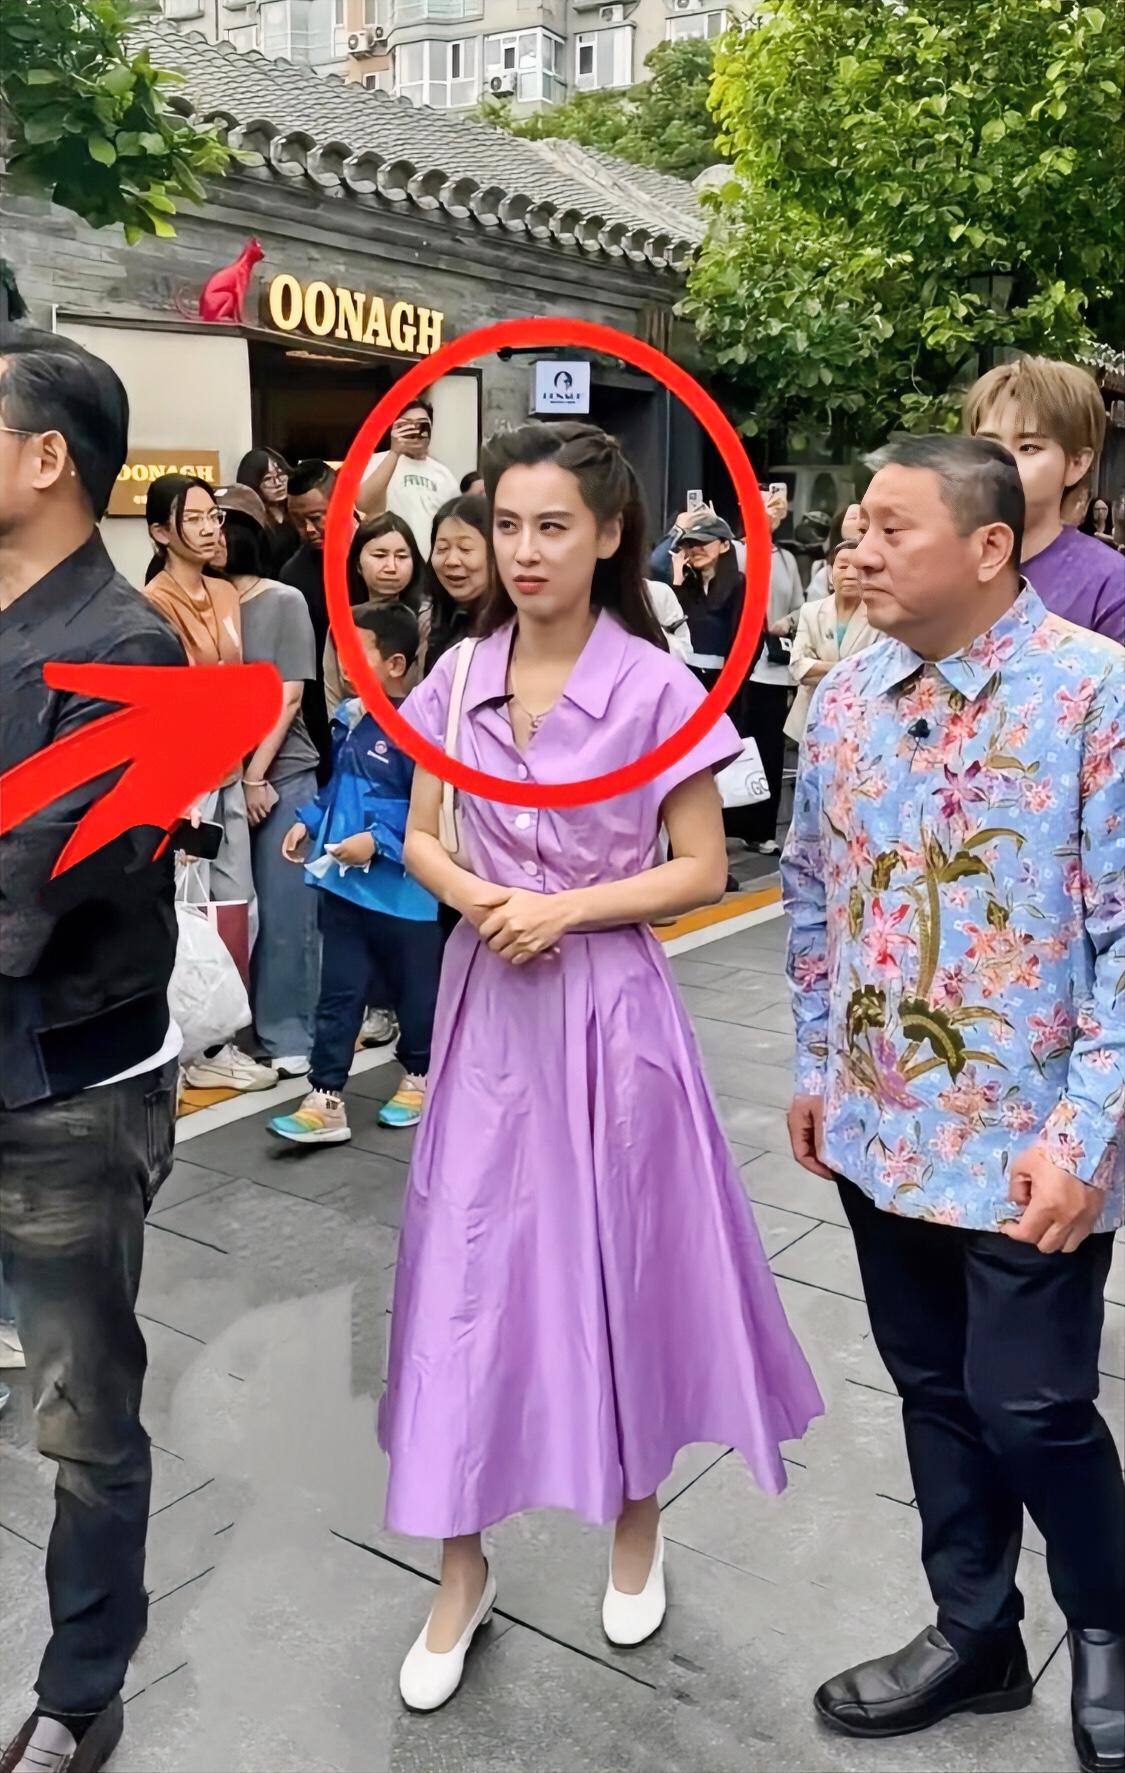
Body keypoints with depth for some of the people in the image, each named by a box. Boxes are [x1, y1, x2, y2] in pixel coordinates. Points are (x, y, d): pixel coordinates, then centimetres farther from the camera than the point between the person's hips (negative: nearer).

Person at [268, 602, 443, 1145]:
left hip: (403, 891, -7)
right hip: (342, 882, 7)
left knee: (414, 989, 14)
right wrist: (308, 821, 8)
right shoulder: (348, 717, 6)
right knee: (338, 994, 9)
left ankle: (420, 1076, 36)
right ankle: (326, 1101, 14)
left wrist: (379, 840, -24)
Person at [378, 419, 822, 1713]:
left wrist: (568, 909, -17)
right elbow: (421, 841, 8)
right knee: (467, 1275, 7)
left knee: (618, 1261, 11)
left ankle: (637, 1522, 37)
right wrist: (477, 899, -13)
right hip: (486, 999, 3)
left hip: (607, 1006, -3)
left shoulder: (657, 687, -10)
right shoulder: (457, 676, 1)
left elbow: (701, 870, -6)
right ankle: (461, 1572, 24)